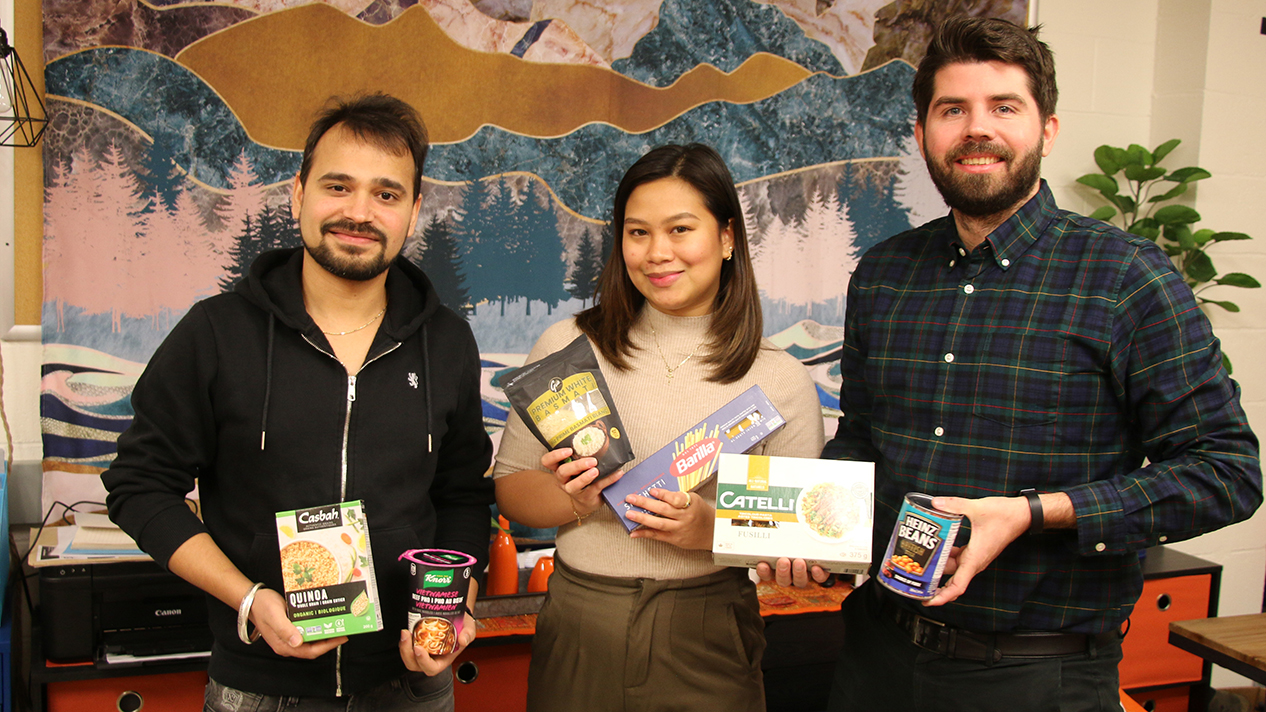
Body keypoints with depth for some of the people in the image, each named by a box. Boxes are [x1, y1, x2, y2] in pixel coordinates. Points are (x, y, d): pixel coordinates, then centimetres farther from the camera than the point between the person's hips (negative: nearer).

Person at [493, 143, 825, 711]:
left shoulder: (781, 379, -2)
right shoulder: (567, 347, 0)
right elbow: (510, 486, 4)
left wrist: (712, 528, -17)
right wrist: (572, 501, -16)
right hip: (578, 631, 1)